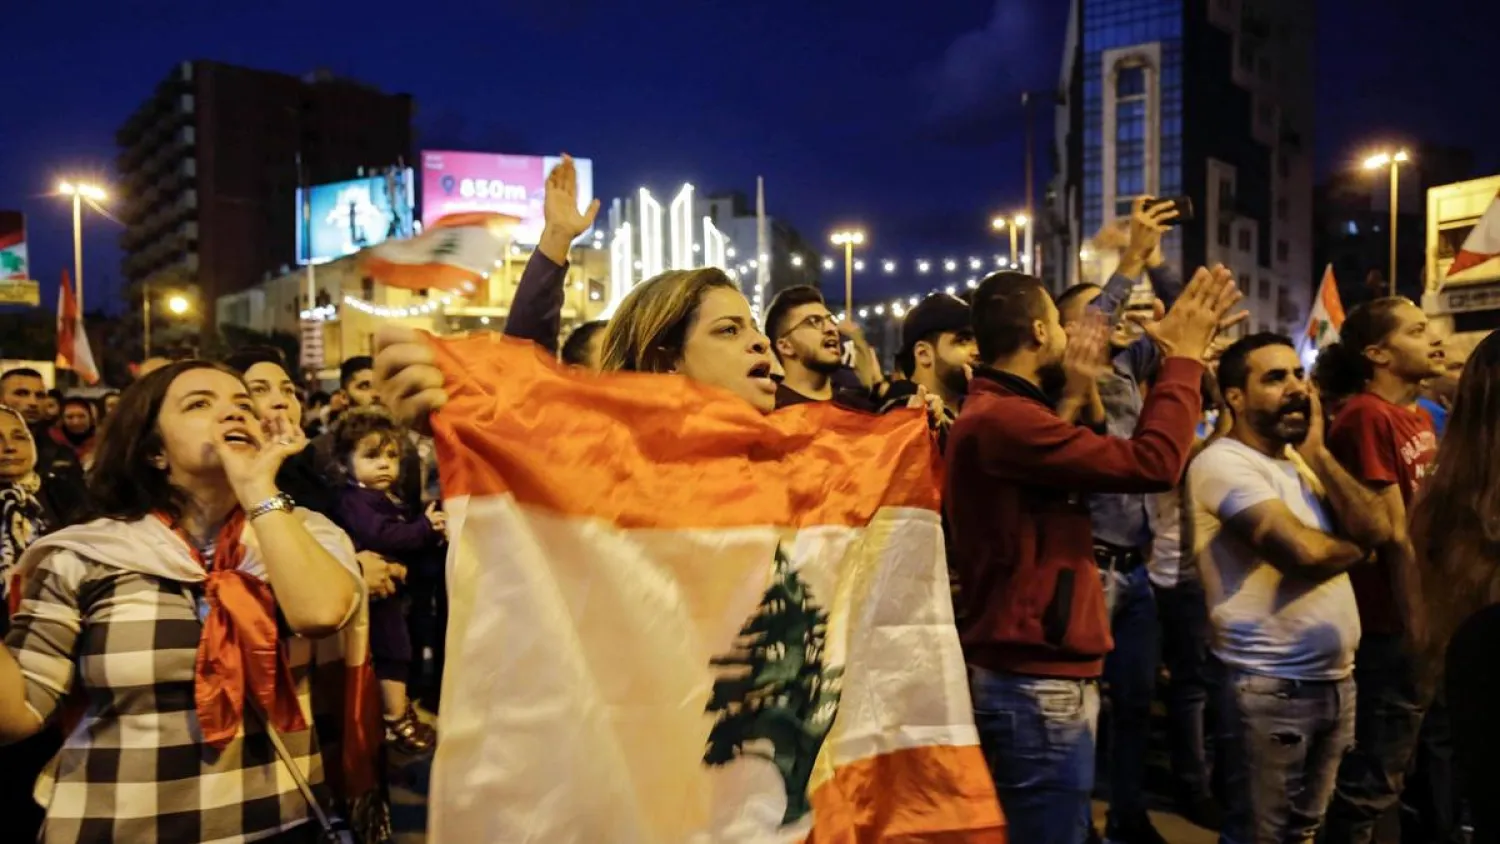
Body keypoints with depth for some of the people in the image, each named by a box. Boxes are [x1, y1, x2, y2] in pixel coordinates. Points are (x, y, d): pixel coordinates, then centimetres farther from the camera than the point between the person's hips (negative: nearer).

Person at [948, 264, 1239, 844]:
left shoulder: (994, 413, 13)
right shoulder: (1003, 419, -22)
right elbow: (1153, 463, -22)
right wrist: (1184, 355, -10)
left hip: (1029, 674, 11)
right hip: (1036, 685, -11)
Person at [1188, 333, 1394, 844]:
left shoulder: (1301, 457, 13)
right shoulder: (1223, 462, -15)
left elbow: (1376, 530, 1)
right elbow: (1301, 551, -25)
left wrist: (1316, 453, -5)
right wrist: (1355, 547, -3)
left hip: (1336, 679, 8)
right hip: (1269, 686, -8)